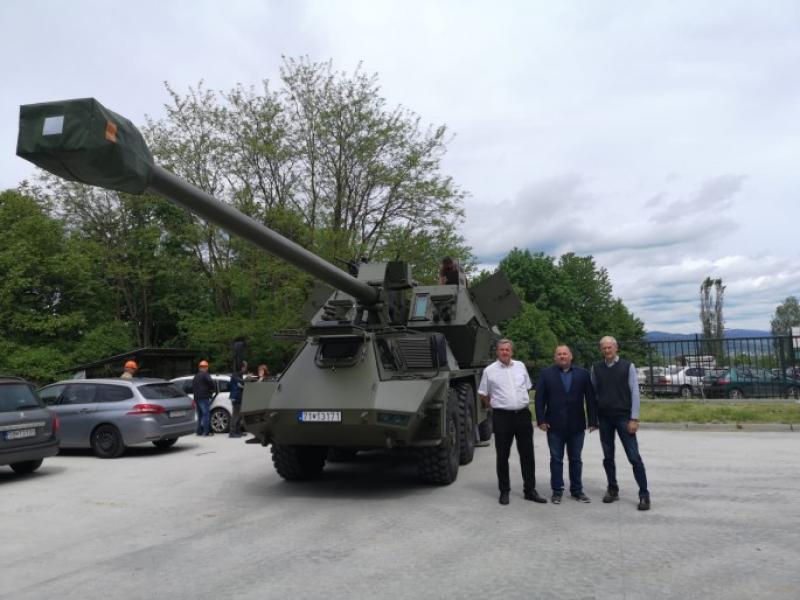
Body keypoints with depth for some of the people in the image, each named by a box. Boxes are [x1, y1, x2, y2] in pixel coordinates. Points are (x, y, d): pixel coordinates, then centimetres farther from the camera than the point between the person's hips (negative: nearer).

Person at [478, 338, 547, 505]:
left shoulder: (520, 366, 7)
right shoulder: (489, 371, -2)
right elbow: (483, 394, 7)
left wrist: (523, 403, 14)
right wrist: (494, 406, 8)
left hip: (523, 414, 3)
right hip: (502, 416, -3)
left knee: (527, 454, 7)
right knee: (502, 455, 5)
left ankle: (530, 490, 18)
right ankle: (504, 491, 17)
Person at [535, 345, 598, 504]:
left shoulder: (583, 374, 5)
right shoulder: (546, 374, 3)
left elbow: (591, 399, 2)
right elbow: (539, 399, -1)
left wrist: (593, 420, -4)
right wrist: (541, 420, -8)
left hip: (576, 425, 1)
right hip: (555, 425, -1)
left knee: (576, 459, 11)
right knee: (556, 459, 6)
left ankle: (577, 490, 22)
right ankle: (557, 491, 15)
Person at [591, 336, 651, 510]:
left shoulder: (627, 366, -2)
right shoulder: (596, 368, 5)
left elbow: (635, 393, -4)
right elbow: (592, 392, 9)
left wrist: (634, 419, -9)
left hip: (623, 417, -3)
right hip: (604, 418, 3)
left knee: (634, 457, -5)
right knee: (608, 457, 9)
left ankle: (644, 495, 2)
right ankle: (612, 490, 21)